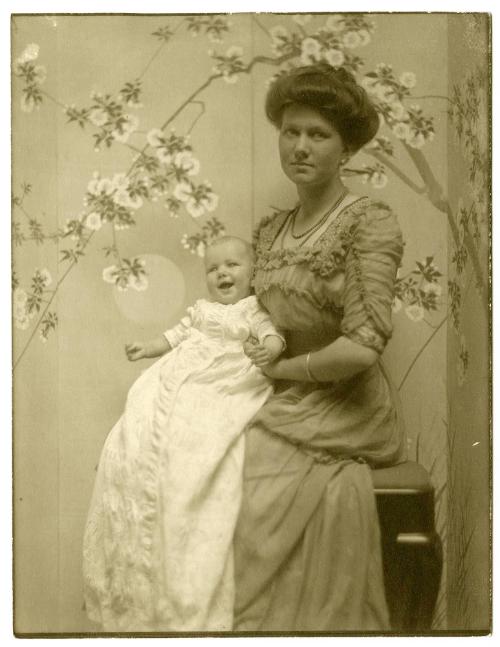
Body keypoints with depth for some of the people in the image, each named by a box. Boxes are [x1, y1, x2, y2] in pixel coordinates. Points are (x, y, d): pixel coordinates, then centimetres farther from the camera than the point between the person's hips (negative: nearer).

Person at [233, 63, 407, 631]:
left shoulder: (369, 223, -12)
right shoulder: (270, 230, 9)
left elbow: (361, 348, -22)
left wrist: (277, 367, -10)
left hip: (338, 417, -6)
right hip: (286, 409, 6)